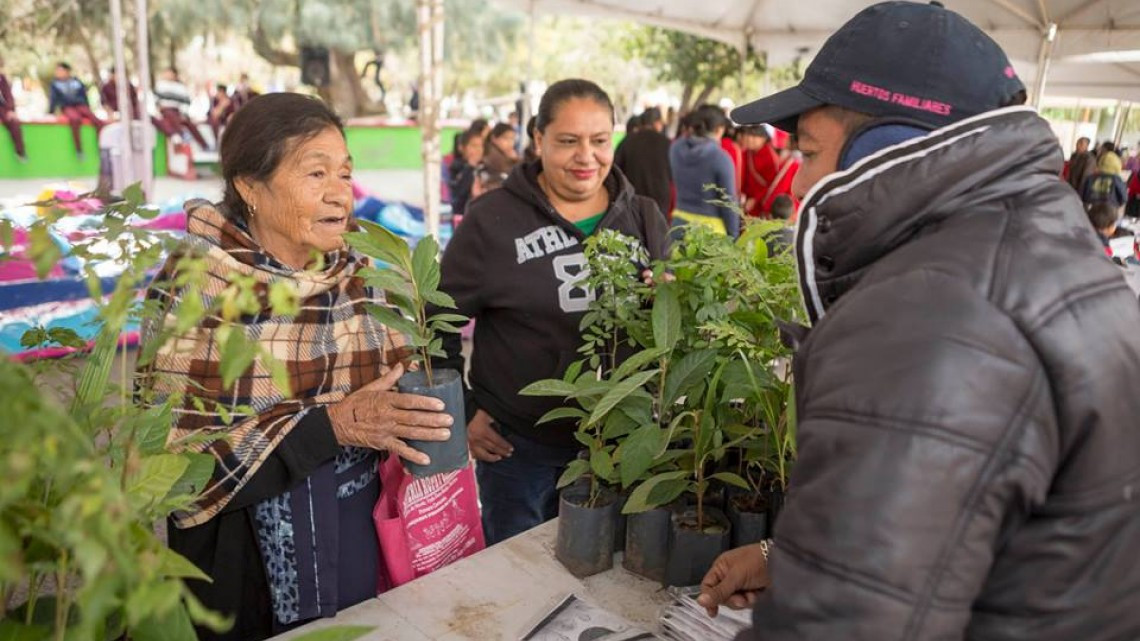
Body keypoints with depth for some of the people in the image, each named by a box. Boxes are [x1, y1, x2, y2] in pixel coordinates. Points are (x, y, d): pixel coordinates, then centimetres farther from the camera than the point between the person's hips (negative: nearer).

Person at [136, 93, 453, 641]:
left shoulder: (364, 278, -1)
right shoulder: (191, 285, -13)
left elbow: (400, 395, 6)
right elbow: (172, 446, -19)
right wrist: (332, 423, -26)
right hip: (242, 570, -3)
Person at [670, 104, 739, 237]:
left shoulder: (676, 149, 1)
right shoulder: (721, 158, -12)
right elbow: (728, 201, -9)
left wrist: (690, 133, 17)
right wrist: (733, 237, 0)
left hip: (680, 222, 5)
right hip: (710, 226, -5)